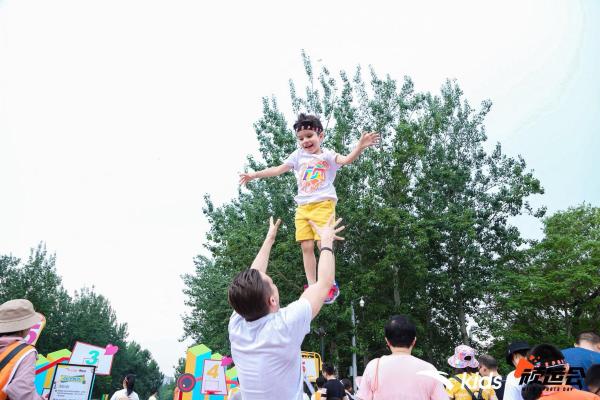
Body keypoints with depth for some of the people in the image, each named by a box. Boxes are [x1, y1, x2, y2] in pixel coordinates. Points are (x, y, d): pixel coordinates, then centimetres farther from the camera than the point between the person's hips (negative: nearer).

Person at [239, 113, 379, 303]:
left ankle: (331, 284, 3)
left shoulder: (327, 155, 2)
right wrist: (255, 174, 13)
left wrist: (359, 147, -35)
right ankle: (312, 287, 6)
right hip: (303, 207, 5)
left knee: (323, 242, -13)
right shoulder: (298, 155, 15)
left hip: (323, 204, -4)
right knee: (306, 246, -1)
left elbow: (346, 159, -16)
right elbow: (278, 169, 16)